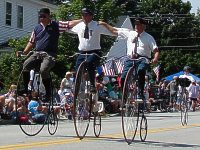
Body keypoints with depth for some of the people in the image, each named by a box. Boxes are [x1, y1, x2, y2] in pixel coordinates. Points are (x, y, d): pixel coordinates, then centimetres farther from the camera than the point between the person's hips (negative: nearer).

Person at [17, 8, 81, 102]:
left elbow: (70, 24, -2)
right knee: (25, 65, -22)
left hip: (49, 54, -4)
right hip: (37, 53, 4)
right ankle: (25, 89, -9)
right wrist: (24, 52, 11)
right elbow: (32, 42, 21)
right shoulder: (37, 28, 17)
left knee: (43, 70, -31)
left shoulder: (56, 25, 5)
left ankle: (48, 93, -15)